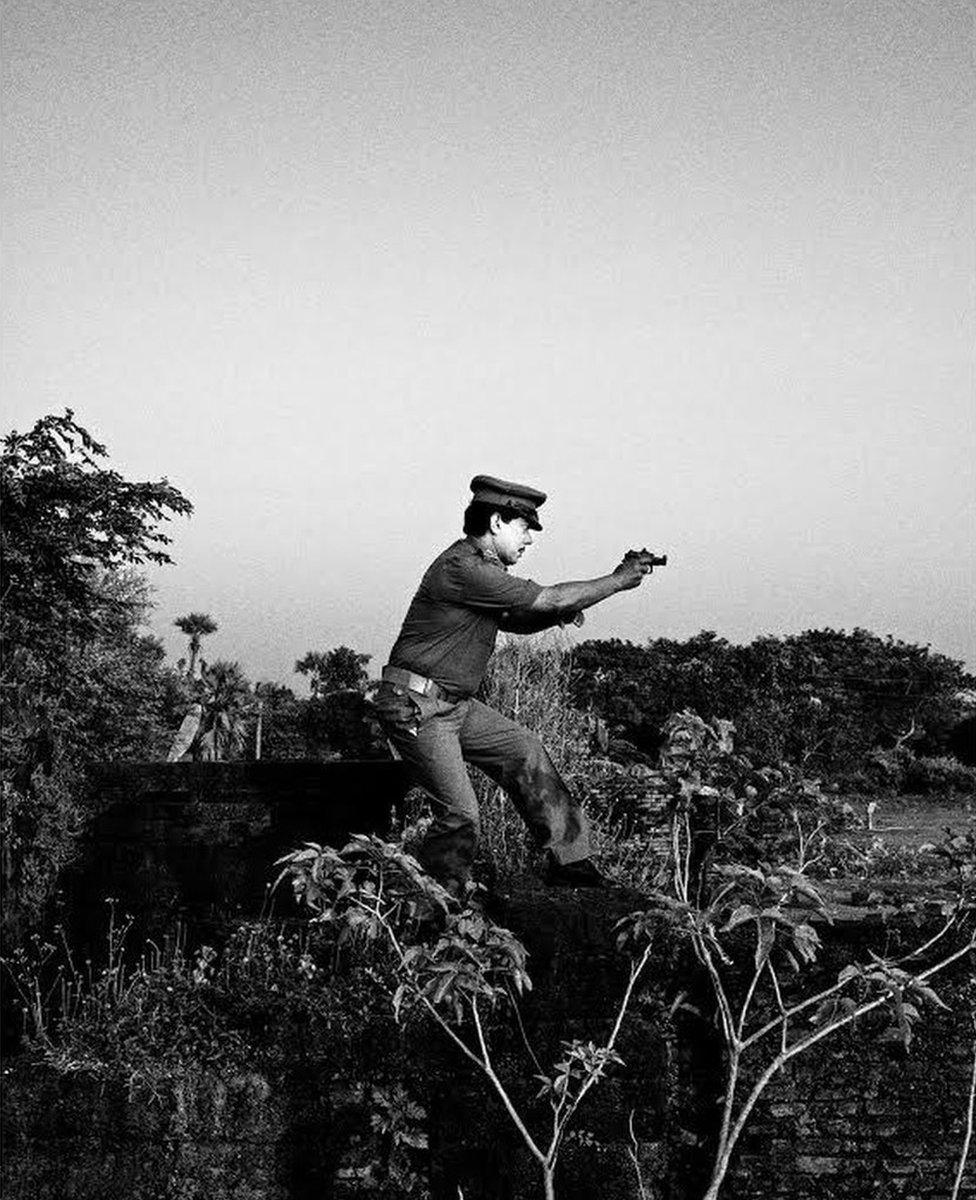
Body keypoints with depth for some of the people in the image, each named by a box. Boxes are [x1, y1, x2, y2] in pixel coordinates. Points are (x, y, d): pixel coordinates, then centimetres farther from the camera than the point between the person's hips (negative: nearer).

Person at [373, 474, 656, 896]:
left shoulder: (482, 566, 11)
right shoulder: (462, 568, -22)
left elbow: (515, 620, 22)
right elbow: (549, 598, -20)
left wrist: (559, 614, 1)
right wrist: (618, 580, -9)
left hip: (454, 703, 10)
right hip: (416, 707, -10)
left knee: (525, 752, 12)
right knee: (460, 814, -12)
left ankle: (569, 861, 20)